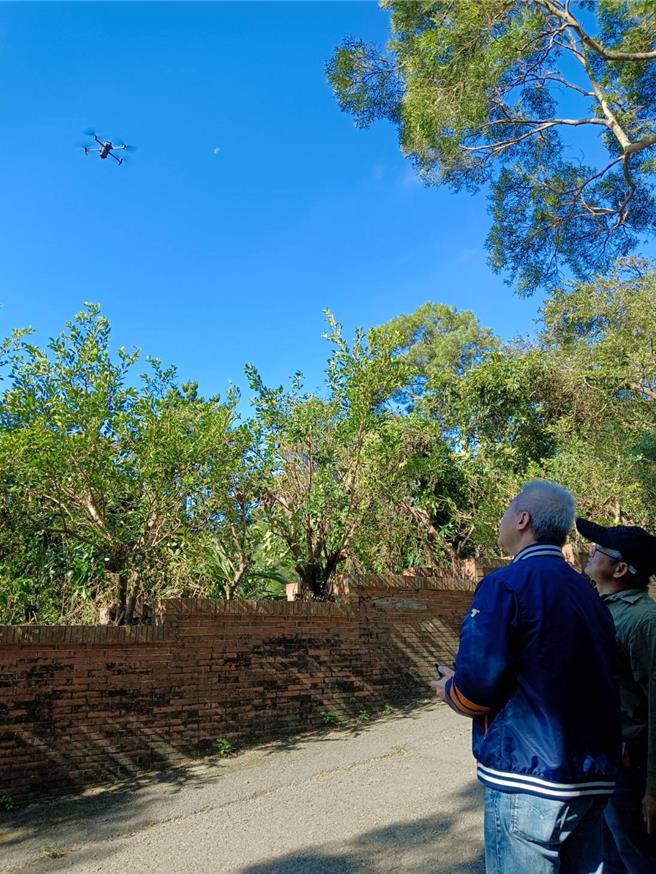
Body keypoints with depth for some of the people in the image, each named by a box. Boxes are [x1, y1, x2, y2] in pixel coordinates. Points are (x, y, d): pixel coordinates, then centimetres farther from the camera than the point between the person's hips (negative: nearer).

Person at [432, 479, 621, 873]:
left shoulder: (506, 584, -16)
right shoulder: (588, 591, 7)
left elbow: (474, 692, -19)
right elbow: (600, 686, 12)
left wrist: (449, 687, 4)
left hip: (531, 780, -7)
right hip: (595, 780, 7)